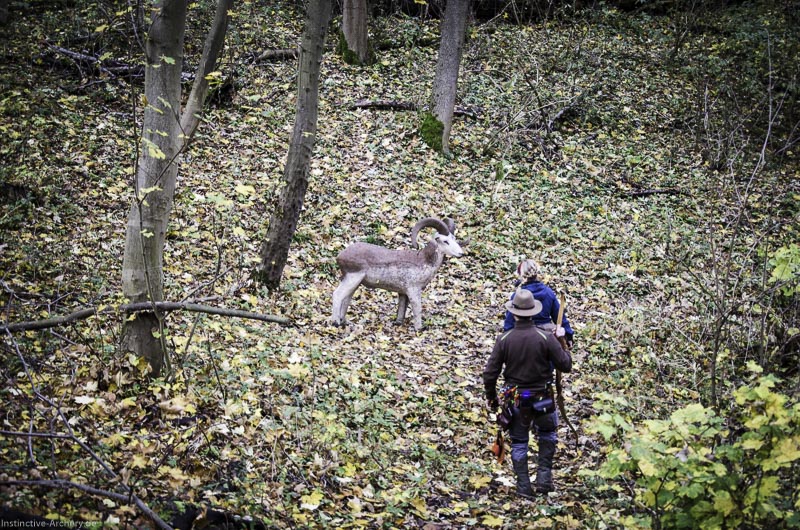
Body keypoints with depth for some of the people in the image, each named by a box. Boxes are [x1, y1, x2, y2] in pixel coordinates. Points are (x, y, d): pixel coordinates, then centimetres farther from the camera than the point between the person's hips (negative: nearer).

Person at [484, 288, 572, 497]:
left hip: (515, 400, 1)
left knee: (519, 443, 15)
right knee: (547, 434, 24)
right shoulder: (545, 337, -15)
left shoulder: (504, 339, -10)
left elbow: (490, 373, -7)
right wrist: (563, 349, 11)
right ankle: (544, 475, 13)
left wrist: (491, 397, 9)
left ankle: (523, 486, 15)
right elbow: (565, 365, -10)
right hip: (542, 399, -1)